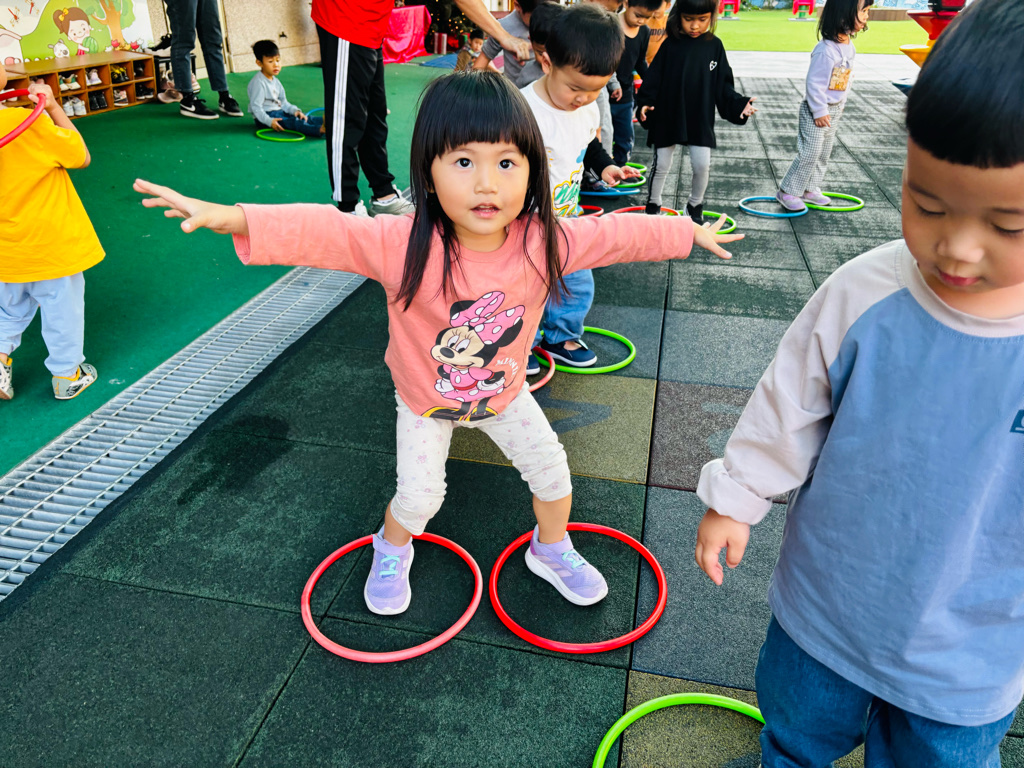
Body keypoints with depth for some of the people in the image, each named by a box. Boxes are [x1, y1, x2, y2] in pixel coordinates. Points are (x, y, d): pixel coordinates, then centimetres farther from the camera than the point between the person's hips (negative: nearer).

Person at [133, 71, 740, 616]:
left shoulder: (543, 240, -25)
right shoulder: (405, 245, -34)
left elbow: (616, 234, -13)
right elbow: (324, 232, -41)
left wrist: (691, 233, -2)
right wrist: (228, 216, -53)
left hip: (504, 393, 3)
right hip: (426, 401, -2)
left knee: (551, 468, 11)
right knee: (418, 496, 5)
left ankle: (551, 550, 43)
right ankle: (392, 550, 43)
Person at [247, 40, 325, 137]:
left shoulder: (275, 81, 14)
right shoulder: (258, 83, -15)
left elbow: (283, 102, 17)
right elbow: (255, 107, -20)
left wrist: (295, 110, -1)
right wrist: (269, 121, -30)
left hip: (279, 112, 9)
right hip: (265, 116, -9)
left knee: (302, 118, -9)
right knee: (293, 122, -29)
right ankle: (320, 130, -50)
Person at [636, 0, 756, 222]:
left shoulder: (714, 46, 0)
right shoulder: (670, 45, -5)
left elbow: (723, 85, 2)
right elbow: (654, 79, -4)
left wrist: (738, 105, -9)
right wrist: (645, 103, -17)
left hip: (701, 121, 1)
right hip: (667, 118, -1)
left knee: (702, 165, 1)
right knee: (661, 164, 9)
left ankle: (695, 205, 24)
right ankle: (653, 205, 28)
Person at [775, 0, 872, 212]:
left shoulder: (849, 46, 3)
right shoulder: (826, 50, -26)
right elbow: (814, 83, -24)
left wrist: (840, 105, 18)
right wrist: (819, 111, -20)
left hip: (834, 110, 9)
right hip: (817, 110, -9)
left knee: (824, 154, 16)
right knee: (809, 153, -6)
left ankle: (810, 189, 28)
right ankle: (787, 192, 6)